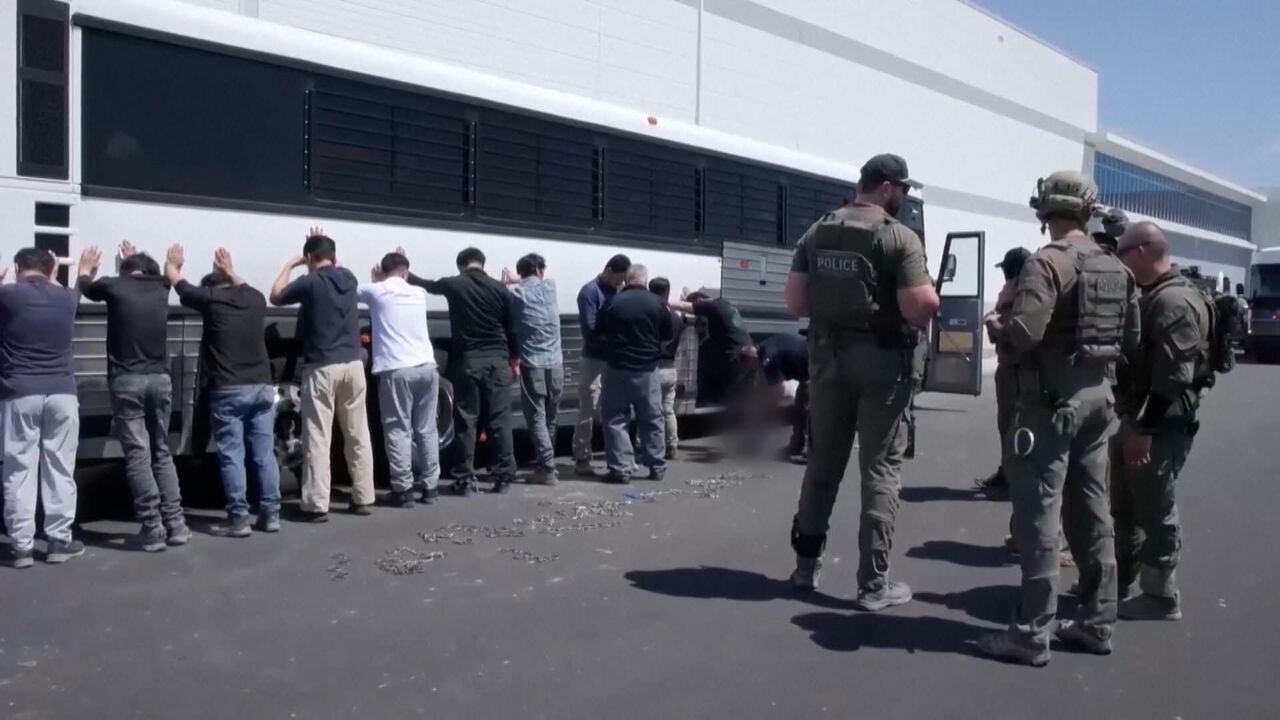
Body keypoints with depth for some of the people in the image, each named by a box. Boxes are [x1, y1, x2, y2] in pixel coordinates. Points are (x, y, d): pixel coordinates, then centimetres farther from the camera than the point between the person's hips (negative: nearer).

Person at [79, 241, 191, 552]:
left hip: (127, 381, -3)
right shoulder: (160, 288, 9)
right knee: (162, 453, 13)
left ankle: (153, 529, -6)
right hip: (160, 379, 4)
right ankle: (175, 524, 8)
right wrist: (137, 258, 53)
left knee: (137, 455, -3)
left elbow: (87, 288, 24)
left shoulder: (115, 286, 0)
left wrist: (85, 269, 45)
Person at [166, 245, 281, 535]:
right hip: (262, 387, 5)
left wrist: (172, 263, 37)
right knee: (264, 454, 7)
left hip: (228, 390, -4)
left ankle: (239, 519, -2)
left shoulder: (211, 298, 0)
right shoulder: (254, 299, 11)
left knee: (232, 456, -1)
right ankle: (270, 515, 10)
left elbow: (176, 281, 17)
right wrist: (229, 270, 51)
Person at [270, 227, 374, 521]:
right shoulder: (348, 278, 9)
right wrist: (325, 244, 34)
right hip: (352, 365, 5)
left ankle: (317, 505, -3)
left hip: (321, 368, -5)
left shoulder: (310, 282, -7)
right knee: (358, 435, 10)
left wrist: (290, 264, 16)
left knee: (318, 438, -2)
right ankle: (363, 499, 15)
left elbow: (276, 297, 9)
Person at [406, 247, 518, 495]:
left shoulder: (453, 284, 2)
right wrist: (515, 359, 14)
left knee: (466, 420, 3)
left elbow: (425, 284, 20)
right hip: (497, 359, 1)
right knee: (499, 419, 4)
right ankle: (503, 475, 5)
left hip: (467, 360, -1)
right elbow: (511, 328, 5)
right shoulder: (500, 288, 3)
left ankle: (465, 478, 4)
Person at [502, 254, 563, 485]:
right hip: (555, 363, 4)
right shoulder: (550, 286, 7)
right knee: (550, 419, 14)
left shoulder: (516, 293, -5)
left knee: (536, 419, -1)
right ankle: (548, 464, 22)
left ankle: (547, 468, -6)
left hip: (532, 365, -4)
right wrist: (516, 281, 25)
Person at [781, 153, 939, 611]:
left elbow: (794, 300, 3)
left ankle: (806, 564, 23)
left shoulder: (818, 232, 6)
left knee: (822, 461, 15)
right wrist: (929, 299, 3)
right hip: (881, 358, -5)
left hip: (827, 355, 5)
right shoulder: (899, 237, -11)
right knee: (881, 469, 2)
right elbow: (921, 306, -19)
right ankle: (874, 583, 7)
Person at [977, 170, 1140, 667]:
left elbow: (1024, 334, -25)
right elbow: (1132, 341, 13)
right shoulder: (1118, 269, 11)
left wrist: (1000, 326, -5)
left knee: (1039, 514, -5)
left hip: (1052, 400, -8)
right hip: (1098, 397, 8)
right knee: (1092, 511, 14)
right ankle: (1097, 621, 23)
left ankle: (1032, 633, -1)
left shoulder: (1047, 263, -14)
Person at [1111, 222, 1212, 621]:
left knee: (1154, 511, 0)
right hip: (1138, 420, 10)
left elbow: (1173, 376, -24)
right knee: (1125, 506, 18)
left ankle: (1160, 596, 12)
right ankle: (1123, 582, 31)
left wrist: (1146, 429, -24)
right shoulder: (1153, 296, 15)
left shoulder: (1175, 301, -18)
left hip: (1161, 426, -10)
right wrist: (1134, 423, 21)